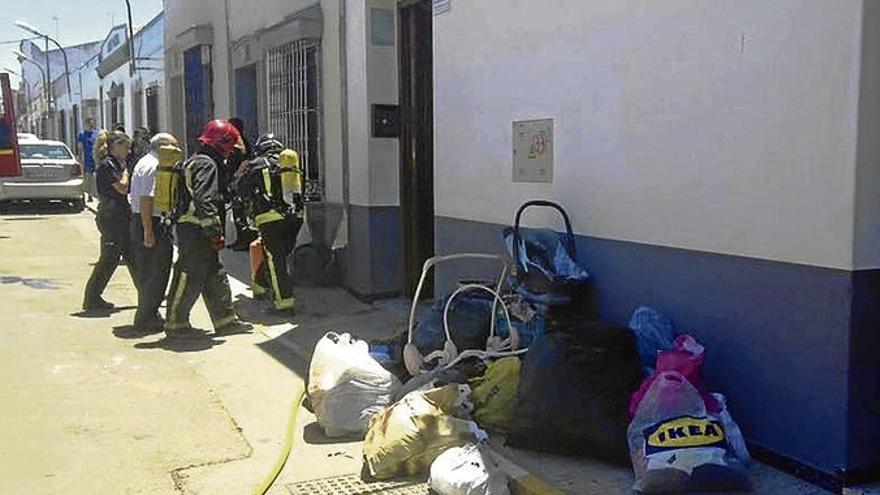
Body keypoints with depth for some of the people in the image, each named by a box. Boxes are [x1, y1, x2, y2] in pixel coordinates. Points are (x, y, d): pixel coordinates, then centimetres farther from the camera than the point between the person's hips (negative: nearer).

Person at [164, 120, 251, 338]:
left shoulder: (195, 161, 19)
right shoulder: (207, 164, -14)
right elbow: (204, 202, -25)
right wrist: (215, 233, -23)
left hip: (197, 232, 11)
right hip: (196, 232, -11)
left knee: (215, 276, 13)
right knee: (190, 278, -3)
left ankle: (225, 321, 19)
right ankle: (175, 324, 7)